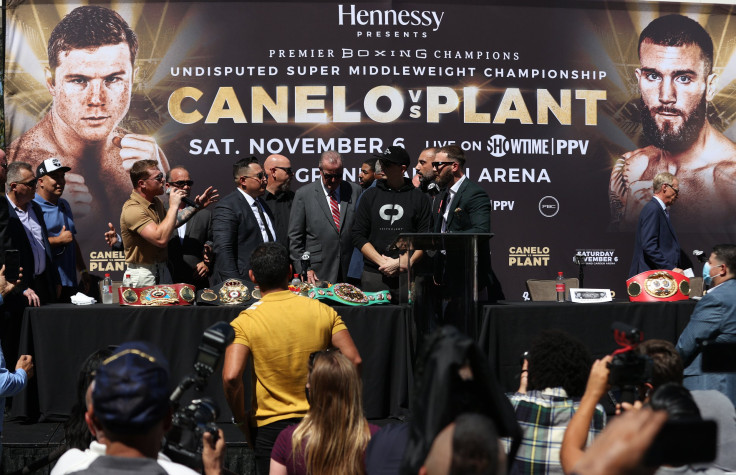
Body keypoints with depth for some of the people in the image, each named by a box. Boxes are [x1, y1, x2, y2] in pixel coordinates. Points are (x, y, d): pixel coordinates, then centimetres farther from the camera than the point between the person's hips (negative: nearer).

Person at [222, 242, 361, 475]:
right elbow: (353, 360, -6)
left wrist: (240, 418, -5)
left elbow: (231, 377, -21)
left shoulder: (245, 322, -10)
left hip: (270, 426, -2)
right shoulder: (323, 311, -2)